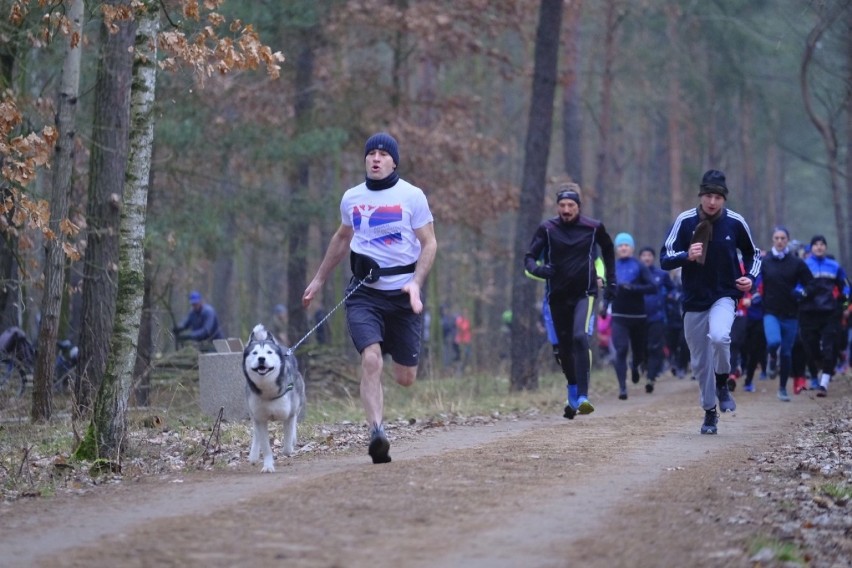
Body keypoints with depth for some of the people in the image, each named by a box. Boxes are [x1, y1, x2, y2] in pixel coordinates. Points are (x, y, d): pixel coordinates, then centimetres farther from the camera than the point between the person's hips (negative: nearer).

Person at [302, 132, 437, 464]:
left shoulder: (411, 196, -1)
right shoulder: (352, 198, 9)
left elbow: (429, 243, 0)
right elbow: (342, 239, 26)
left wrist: (416, 283, -15)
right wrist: (319, 280, 29)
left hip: (403, 293, -1)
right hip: (364, 293, 1)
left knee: (405, 379, 4)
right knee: (370, 360, -23)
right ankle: (377, 433, -25)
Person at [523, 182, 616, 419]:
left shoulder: (593, 227, -1)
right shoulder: (547, 229, -2)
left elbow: (608, 250, 17)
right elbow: (529, 257, -4)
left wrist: (611, 281, 14)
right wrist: (538, 269, -27)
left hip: (585, 294, -2)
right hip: (558, 296, 2)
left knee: (580, 337, -24)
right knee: (564, 347, 10)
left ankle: (583, 397, -28)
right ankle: (573, 396, 31)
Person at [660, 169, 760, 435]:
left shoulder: (735, 222, -4)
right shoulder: (685, 221, -6)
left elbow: (752, 254, 13)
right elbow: (665, 258, -7)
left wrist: (750, 277, -5)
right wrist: (687, 256, -26)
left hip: (724, 296, -1)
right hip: (694, 301, 2)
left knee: (719, 336, -32)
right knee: (700, 362, 7)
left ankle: (722, 383, -5)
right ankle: (710, 413, 26)